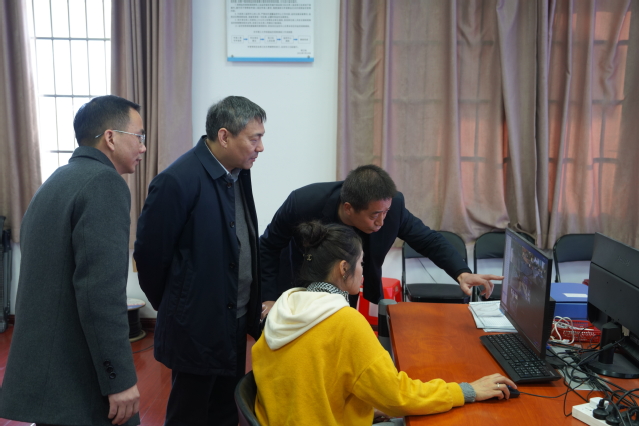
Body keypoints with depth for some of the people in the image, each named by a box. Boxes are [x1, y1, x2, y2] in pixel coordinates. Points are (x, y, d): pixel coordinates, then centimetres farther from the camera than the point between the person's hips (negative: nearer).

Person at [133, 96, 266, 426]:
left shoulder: (238, 172, 4)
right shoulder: (178, 181, -20)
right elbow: (149, 254, -14)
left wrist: (255, 304, 11)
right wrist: (173, 308, -1)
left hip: (235, 325, 7)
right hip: (198, 329, -7)